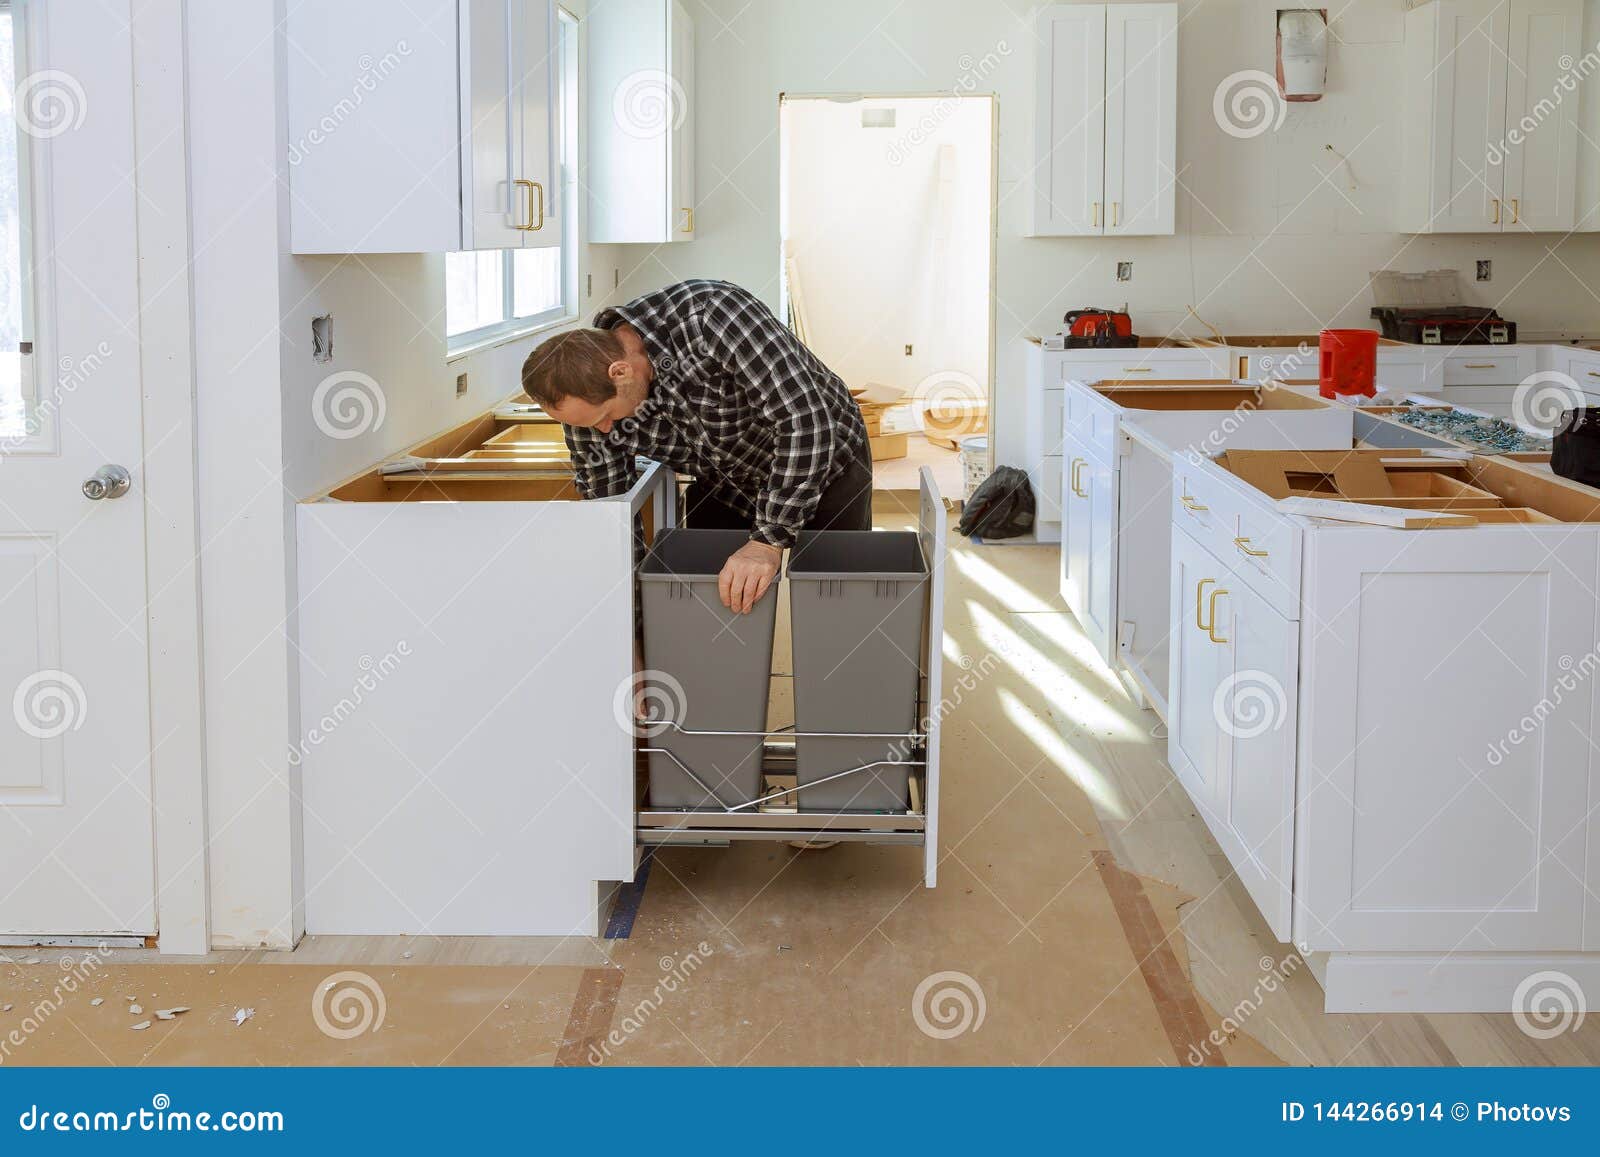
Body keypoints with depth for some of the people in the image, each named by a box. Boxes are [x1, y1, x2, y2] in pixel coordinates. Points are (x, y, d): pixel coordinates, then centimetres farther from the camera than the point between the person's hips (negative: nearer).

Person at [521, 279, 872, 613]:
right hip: (725, 487, 4)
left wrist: (769, 541, -40)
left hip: (826, 460, -4)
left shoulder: (709, 315, -39)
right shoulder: (588, 395, -22)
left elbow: (807, 421, -40)